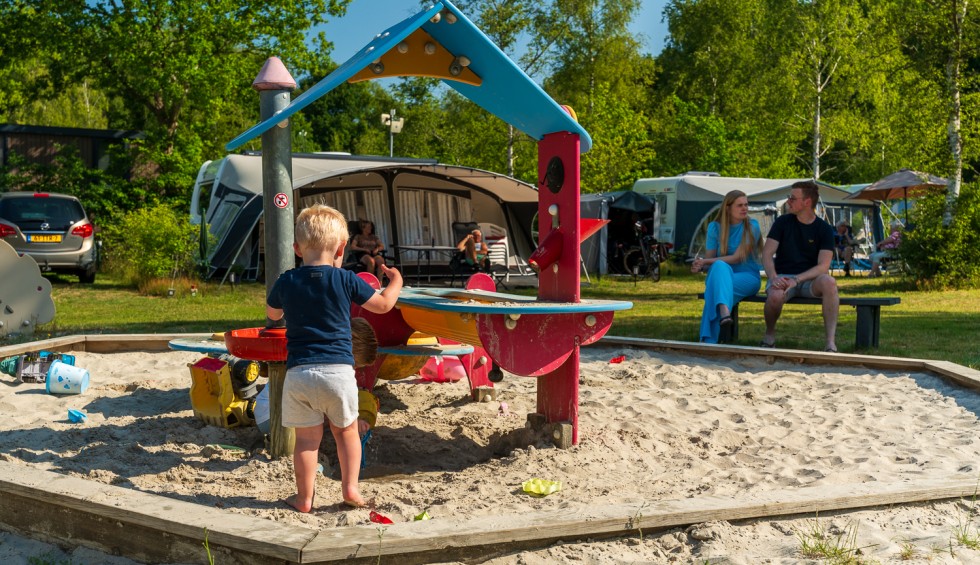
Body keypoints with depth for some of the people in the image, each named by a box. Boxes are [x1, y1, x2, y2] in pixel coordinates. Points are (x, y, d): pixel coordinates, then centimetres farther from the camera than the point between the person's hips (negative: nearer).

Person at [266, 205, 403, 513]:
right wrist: (395, 282, 28)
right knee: (346, 430, 18)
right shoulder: (346, 280, -4)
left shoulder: (286, 282, 1)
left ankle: (304, 497, 17)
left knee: (307, 438, 9)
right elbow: (383, 304, 9)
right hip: (338, 369, -1)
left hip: (298, 373, 1)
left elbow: (272, 314, 22)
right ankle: (350, 487, 17)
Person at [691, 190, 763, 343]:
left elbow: (737, 257, -12)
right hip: (720, 275, 2)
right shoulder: (715, 227, 7)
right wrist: (700, 266, -20)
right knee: (720, 266, -37)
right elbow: (709, 258, 5)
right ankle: (724, 312, -57)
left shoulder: (751, 227, -3)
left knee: (716, 284, -36)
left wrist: (706, 262, -18)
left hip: (748, 277, -2)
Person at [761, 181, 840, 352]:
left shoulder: (824, 229, 0)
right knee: (775, 296, -36)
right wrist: (773, 277, -23)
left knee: (829, 282, -35)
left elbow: (823, 266, -9)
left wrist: (796, 280, -24)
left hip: (809, 279, 0)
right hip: (782, 276, 0)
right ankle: (769, 334, -4)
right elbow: (767, 253, -3)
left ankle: (831, 343, -32)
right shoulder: (783, 222, 3)